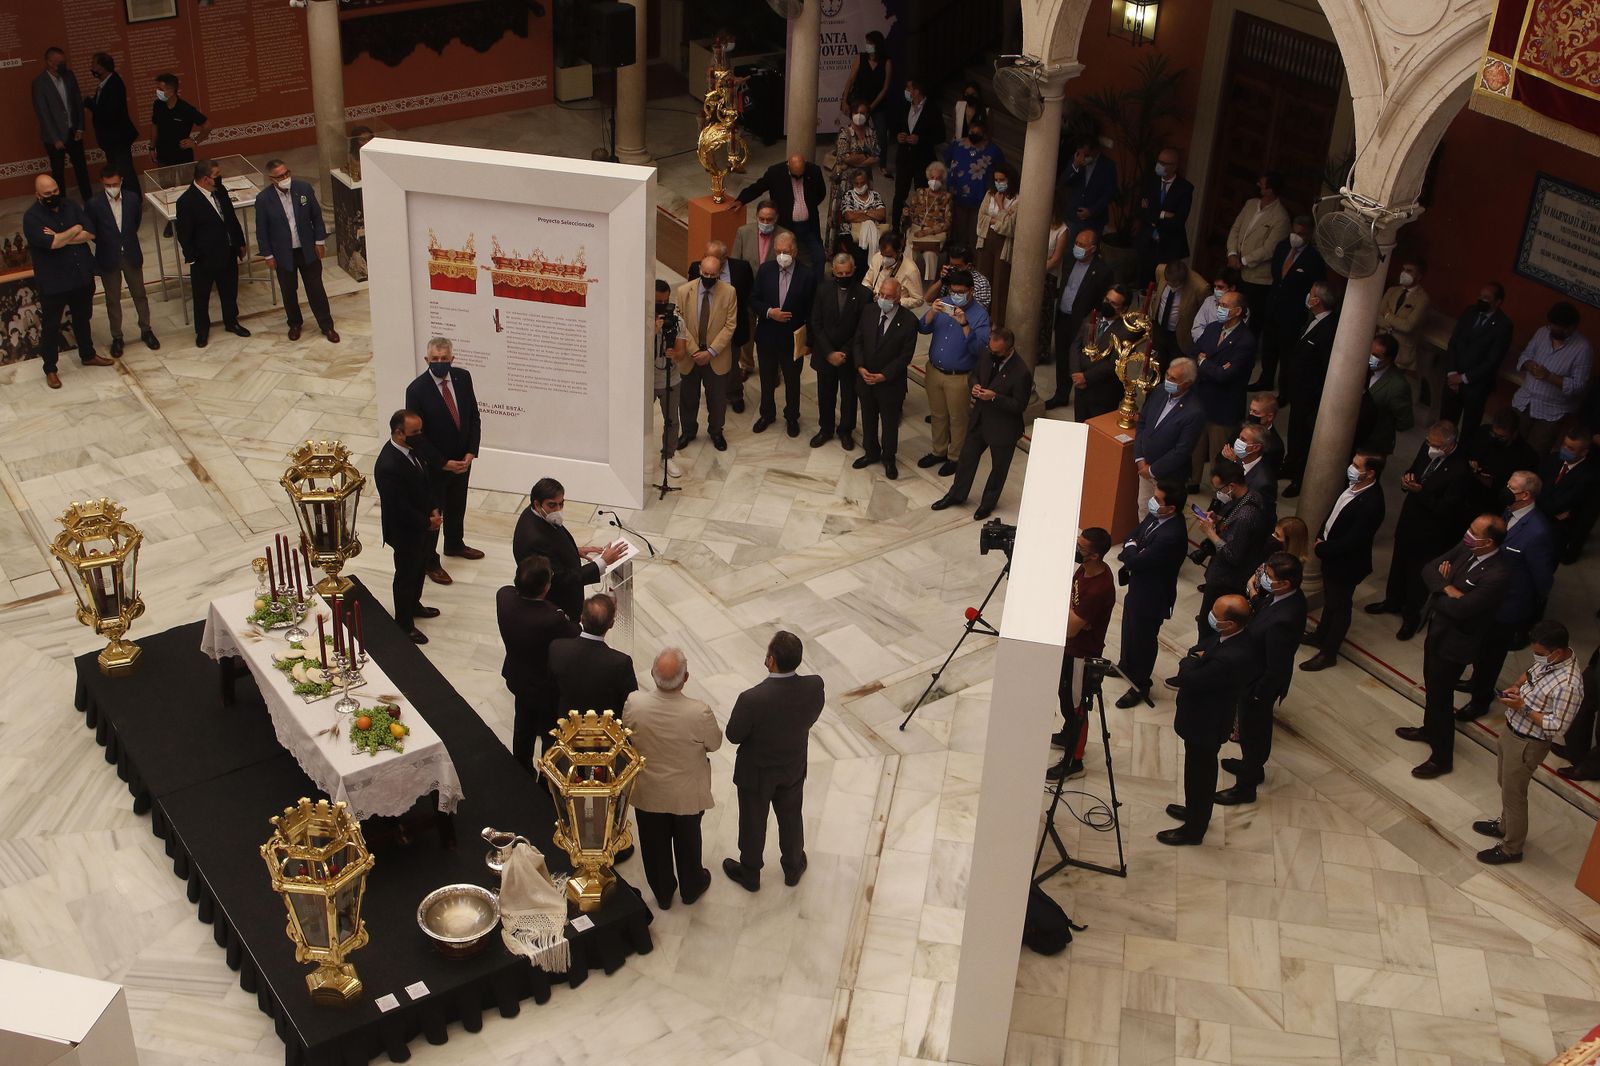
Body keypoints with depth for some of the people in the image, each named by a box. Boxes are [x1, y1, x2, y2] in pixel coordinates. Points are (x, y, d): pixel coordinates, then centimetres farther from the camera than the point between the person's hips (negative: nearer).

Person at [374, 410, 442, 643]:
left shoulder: (411, 448, -8)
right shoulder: (388, 466, -36)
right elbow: (400, 508, -29)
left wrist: (434, 509, -3)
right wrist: (427, 523, -18)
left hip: (423, 525, 8)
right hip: (405, 532, -8)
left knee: (420, 569, 28)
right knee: (406, 576, 13)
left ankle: (414, 605, 53)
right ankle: (404, 624, 33)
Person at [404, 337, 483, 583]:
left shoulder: (463, 377, -8)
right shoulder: (417, 389, -23)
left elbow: (474, 417, 0)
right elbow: (417, 433, -18)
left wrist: (470, 453, -10)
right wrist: (444, 463, -18)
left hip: (462, 461, 5)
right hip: (434, 464, -5)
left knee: (457, 507, 25)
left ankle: (455, 545, 50)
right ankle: (430, 561, 28)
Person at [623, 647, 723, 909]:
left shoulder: (634, 703, -27)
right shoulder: (699, 713, -34)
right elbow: (714, 743, -13)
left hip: (647, 792, 1)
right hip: (687, 794, -1)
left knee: (655, 845, 25)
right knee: (688, 841, 26)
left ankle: (662, 893, 46)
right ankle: (691, 887, 50)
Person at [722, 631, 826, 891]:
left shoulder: (752, 700, -39)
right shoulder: (814, 687, -27)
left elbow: (733, 735, -21)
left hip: (757, 773, -3)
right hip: (793, 768, 3)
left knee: (753, 823, 23)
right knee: (791, 818, 28)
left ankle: (750, 874, 47)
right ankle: (793, 869, 51)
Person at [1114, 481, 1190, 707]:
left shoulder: (1172, 536, -37)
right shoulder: (1155, 516, -11)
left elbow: (1137, 562, -32)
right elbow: (1132, 536, 3)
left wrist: (1130, 549, -12)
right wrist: (1131, 550, -18)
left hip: (1151, 596, -8)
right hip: (1137, 586, 8)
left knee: (1143, 639, 13)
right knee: (1129, 629, 29)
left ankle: (1140, 686, 35)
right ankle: (1126, 666, 55)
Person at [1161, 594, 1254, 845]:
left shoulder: (1231, 658, -38)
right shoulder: (1223, 638, -10)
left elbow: (1189, 679, -32)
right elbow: (1201, 649, 7)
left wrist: (1190, 660, -13)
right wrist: (1196, 659, -14)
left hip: (1205, 724, -9)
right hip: (1204, 716, 9)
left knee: (1199, 773, 13)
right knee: (1202, 770, 28)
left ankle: (1194, 829, 34)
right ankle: (1196, 811, 51)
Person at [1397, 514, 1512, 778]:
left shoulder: (1497, 574, -31)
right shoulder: (1466, 548, -8)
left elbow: (1460, 609, -31)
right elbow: (1429, 569, -4)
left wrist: (1438, 593, -13)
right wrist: (1448, 590, -22)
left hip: (1454, 640, -8)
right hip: (1436, 627, 8)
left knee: (1440, 696, 6)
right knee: (1431, 685, 28)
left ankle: (1442, 758, 25)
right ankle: (1429, 730, 52)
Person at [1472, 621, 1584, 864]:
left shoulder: (1567, 685, -35)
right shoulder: (1550, 658, -9)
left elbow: (1557, 726, -28)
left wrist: (1523, 707, -26)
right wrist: (1517, 686, -6)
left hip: (1527, 744, -8)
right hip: (1512, 730, 8)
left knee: (1513, 794, 10)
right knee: (1506, 783, 28)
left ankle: (1511, 849, 31)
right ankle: (1505, 825, 52)